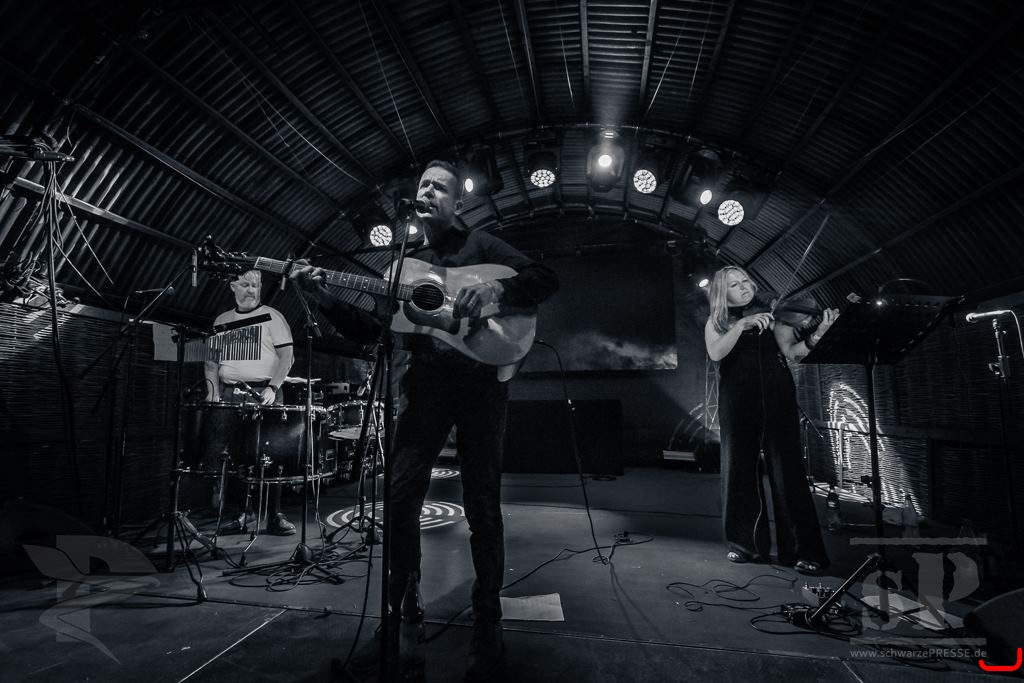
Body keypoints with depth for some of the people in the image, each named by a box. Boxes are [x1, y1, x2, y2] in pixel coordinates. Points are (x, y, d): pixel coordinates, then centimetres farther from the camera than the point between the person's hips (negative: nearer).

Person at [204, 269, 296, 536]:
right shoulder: (222, 321, 16)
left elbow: (286, 356, -5)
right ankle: (240, 512, 16)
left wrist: (272, 387, -17)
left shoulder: (271, 317, 1)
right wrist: (213, 393, 7)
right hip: (230, 395, 4)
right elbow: (212, 360, 19)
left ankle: (274, 515, 1)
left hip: (263, 394, -4)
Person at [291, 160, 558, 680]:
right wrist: (327, 299, -2)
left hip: (481, 380, -3)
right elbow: (370, 331, 12)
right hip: (426, 383, 4)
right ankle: (403, 609, 22)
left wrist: (495, 290, -20)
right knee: (400, 498, 0)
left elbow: (546, 279, -2)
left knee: (482, 506, 1)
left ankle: (488, 622, 17)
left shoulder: (479, 245, 8)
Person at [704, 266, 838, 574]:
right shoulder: (716, 322, 10)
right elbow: (716, 353, -9)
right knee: (740, 470, 4)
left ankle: (804, 550, 3)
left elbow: (792, 352, -2)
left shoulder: (771, 313, 8)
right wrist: (743, 324, -20)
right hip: (737, 404, 2)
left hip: (776, 399, -1)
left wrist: (815, 335, -20)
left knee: (786, 471, -5)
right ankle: (748, 543, 18)